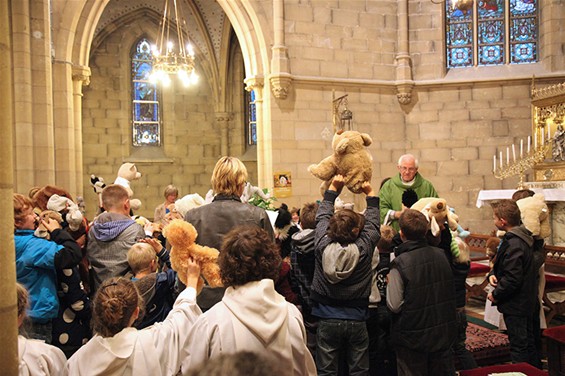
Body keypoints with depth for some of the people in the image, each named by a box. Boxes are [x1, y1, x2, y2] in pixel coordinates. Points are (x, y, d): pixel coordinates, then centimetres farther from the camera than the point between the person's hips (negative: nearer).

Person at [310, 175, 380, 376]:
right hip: (356, 320, 0)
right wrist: (371, 195, 17)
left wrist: (333, 189, 15)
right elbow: (372, 223, 5)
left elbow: (322, 217, 5)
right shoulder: (364, 247, -14)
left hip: (327, 320, 1)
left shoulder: (323, 244, -12)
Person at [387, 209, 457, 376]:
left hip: (412, 338, -5)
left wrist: (390, 283, -4)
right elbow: (449, 294, 10)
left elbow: (394, 305, -19)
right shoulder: (441, 255, -3)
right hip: (443, 334, 5)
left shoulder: (400, 264, -21)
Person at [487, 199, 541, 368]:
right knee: (530, 343, 22)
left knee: (519, 348, 2)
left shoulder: (513, 244, -26)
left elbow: (512, 279, -27)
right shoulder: (523, 237, 6)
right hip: (528, 302, 10)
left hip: (516, 305, -10)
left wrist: (495, 294, -13)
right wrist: (493, 273, -1)